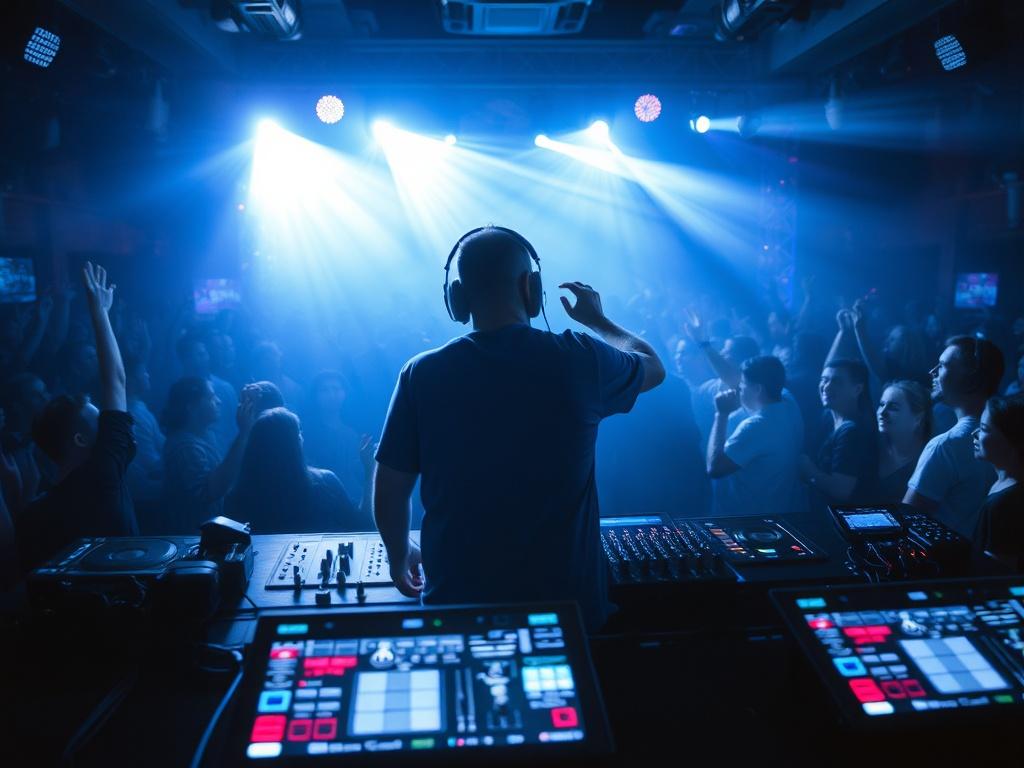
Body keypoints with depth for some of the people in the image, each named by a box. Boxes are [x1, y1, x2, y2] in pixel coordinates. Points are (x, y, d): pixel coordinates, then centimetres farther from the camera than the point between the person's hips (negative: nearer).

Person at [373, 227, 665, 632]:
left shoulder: (422, 374, -10)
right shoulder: (580, 359, -12)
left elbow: (389, 492, -3)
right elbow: (653, 367, 11)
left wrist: (400, 554, 18)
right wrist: (597, 319, 28)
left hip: (457, 604, 1)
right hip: (567, 603, 0)